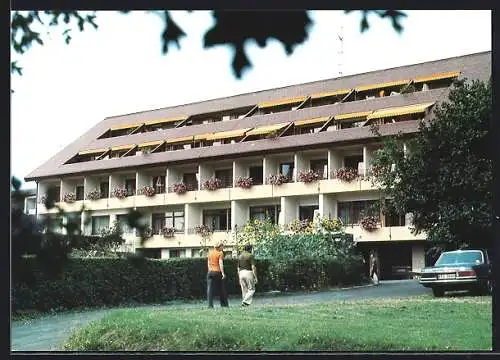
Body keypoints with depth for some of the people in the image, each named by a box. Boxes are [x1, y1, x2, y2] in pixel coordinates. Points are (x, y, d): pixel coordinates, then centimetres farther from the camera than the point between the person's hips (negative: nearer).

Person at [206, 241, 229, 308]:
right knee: (221, 289, 8)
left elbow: (208, 263, 15)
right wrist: (223, 273, -16)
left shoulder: (210, 252, 12)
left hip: (210, 272, 4)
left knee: (210, 289, 0)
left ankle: (210, 304, -10)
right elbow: (220, 263, -15)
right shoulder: (220, 253, -6)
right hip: (217, 272, -4)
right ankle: (224, 304, 14)